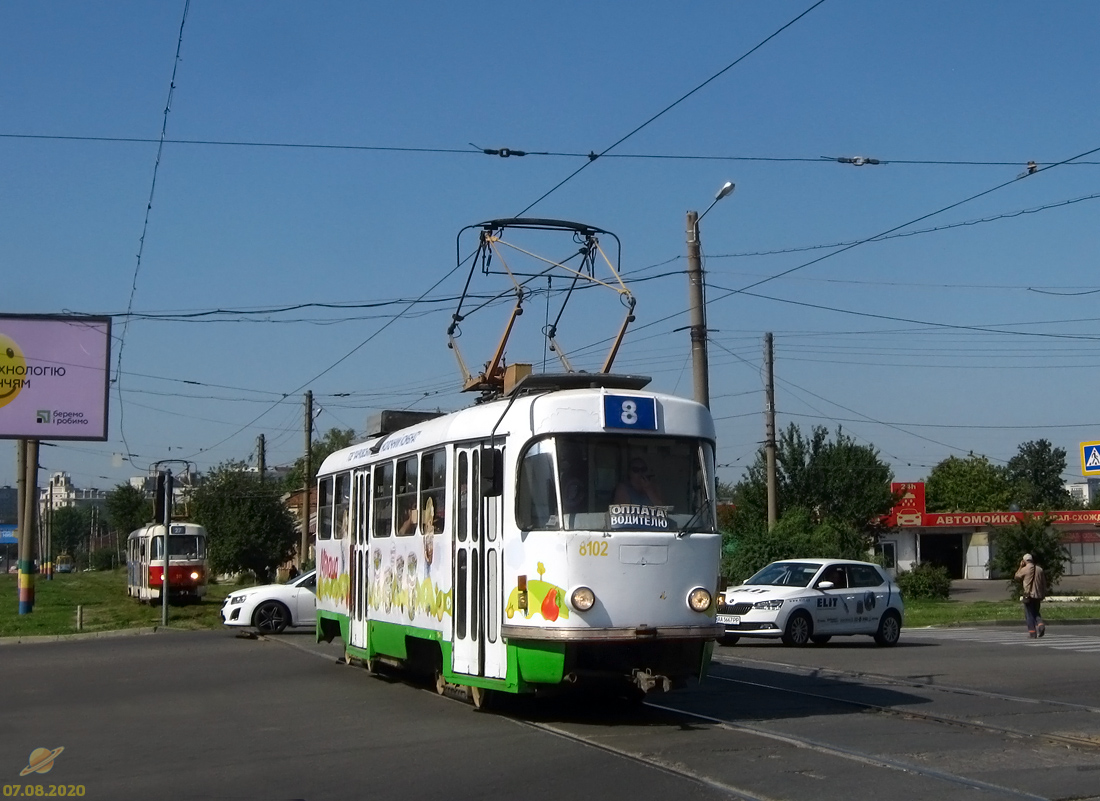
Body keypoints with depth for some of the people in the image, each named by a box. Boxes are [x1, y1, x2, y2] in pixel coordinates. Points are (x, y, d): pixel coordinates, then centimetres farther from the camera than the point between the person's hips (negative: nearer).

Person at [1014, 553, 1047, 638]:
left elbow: (1017, 576, 11)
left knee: (1029, 614, 3)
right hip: (1038, 595, 4)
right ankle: (1040, 624, -7)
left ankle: (1032, 633, -1)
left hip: (1028, 595, -4)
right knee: (1036, 613, 19)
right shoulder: (1040, 569, 5)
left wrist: (1020, 566, 15)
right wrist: (1043, 594, 15)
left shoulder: (1024, 569, -8)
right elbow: (1044, 583, 9)